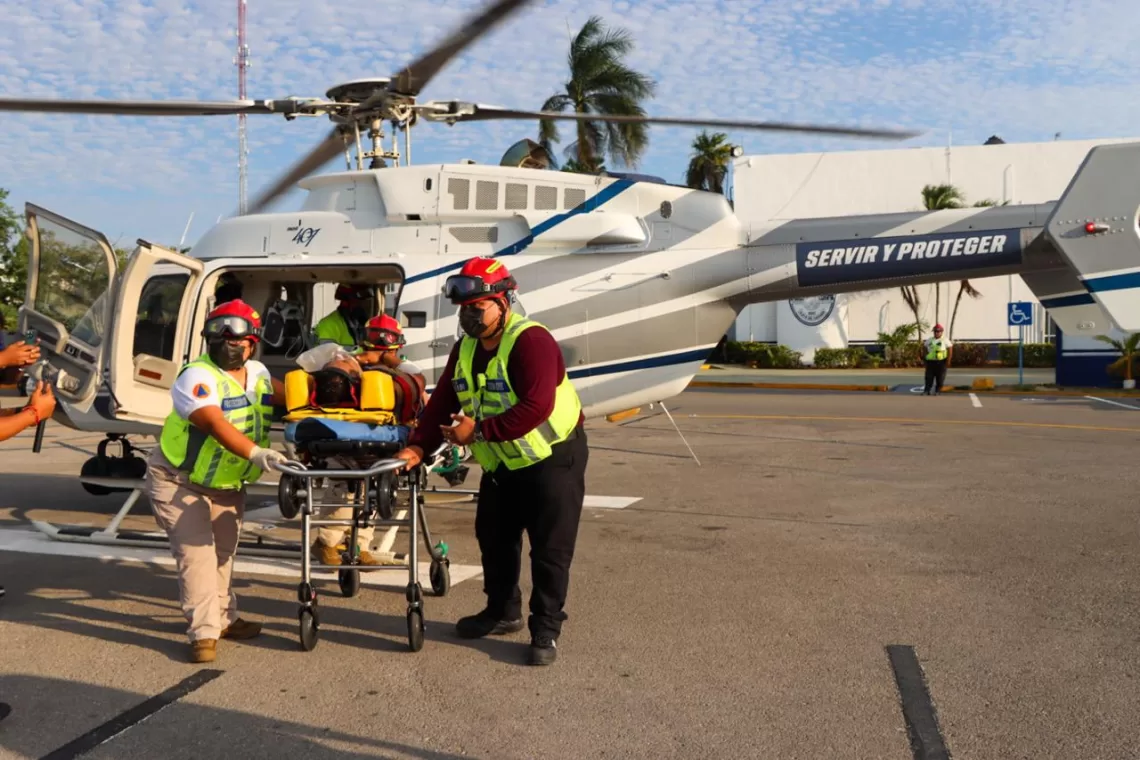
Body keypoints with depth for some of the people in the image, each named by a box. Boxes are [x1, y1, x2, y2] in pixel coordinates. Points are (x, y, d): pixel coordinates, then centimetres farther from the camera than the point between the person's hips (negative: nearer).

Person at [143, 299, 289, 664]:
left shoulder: (257, 374, 0)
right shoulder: (197, 377, -25)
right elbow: (216, 424, -39)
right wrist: (255, 453, -53)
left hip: (228, 484, 8)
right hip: (179, 482, -7)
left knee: (224, 552, 17)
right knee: (196, 552, -14)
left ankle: (223, 619, 31)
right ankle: (204, 633, -9)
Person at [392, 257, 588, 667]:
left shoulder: (531, 341, -24)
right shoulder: (465, 349, 4)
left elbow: (537, 406, -33)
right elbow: (442, 401, 3)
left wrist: (480, 430, -31)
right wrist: (417, 447, -11)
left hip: (552, 459, -8)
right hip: (501, 463, 8)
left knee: (550, 549, -2)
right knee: (494, 539, 18)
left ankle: (546, 629, 10)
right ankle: (503, 611, 36)